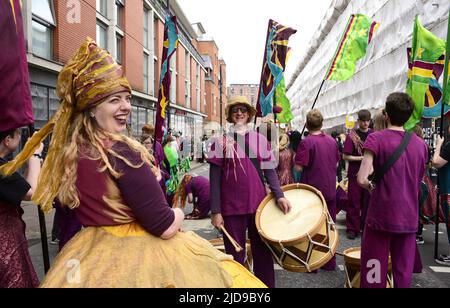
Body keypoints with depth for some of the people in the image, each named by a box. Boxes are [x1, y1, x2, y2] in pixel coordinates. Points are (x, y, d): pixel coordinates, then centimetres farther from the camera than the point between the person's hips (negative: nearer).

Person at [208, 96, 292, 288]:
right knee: (235, 256, 9)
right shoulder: (221, 142, 0)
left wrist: (279, 195, -10)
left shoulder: (260, 140, 7)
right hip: (231, 208, -2)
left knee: (263, 253, 11)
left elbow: (269, 171, 6)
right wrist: (215, 212, -6)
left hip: (259, 205, 2)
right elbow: (215, 179, -1)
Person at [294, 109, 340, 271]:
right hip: (330, 190, 5)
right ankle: (330, 263, 25)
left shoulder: (306, 142, -16)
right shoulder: (332, 141, 3)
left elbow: (299, 166, -18)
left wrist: (295, 157, -1)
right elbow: (336, 163, 13)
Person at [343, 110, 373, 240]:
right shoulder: (352, 135, -3)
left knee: (368, 202, 9)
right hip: (355, 173, -3)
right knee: (354, 202, 3)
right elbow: (345, 156, -5)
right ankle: (352, 229, 12)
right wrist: (361, 158, -16)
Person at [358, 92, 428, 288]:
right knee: (404, 274, 12)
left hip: (381, 216, -5)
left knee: (374, 273, 6)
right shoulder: (421, 144, 6)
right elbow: (418, 182, 17)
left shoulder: (377, 138, -10)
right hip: (409, 218, 5)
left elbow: (361, 179, -20)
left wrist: (371, 186, 1)